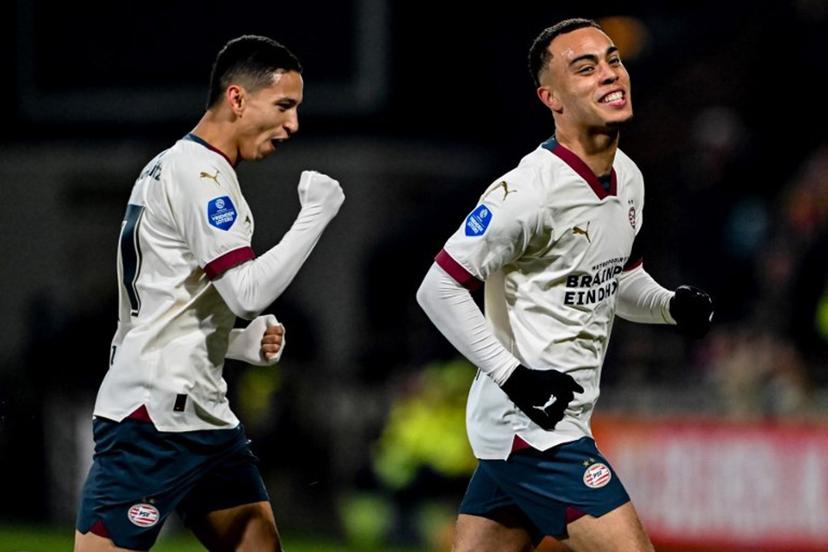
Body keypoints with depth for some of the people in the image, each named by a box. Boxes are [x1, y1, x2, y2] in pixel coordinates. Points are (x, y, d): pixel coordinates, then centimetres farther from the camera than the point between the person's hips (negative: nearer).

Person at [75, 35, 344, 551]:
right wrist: (316, 213, -13)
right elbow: (247, 290, -20)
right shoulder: (198, 172, -12)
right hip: (153, 414, -11)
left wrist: (244, 343, 10)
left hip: (202, 412, 11)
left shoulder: (175, 167, 20)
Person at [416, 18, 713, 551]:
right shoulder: (531, 192, -20)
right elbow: (439, 288, -17)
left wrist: (672, 304, 5)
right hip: (529, 424, -9)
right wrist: (513, 375, -20)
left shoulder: (628, 177, 8)